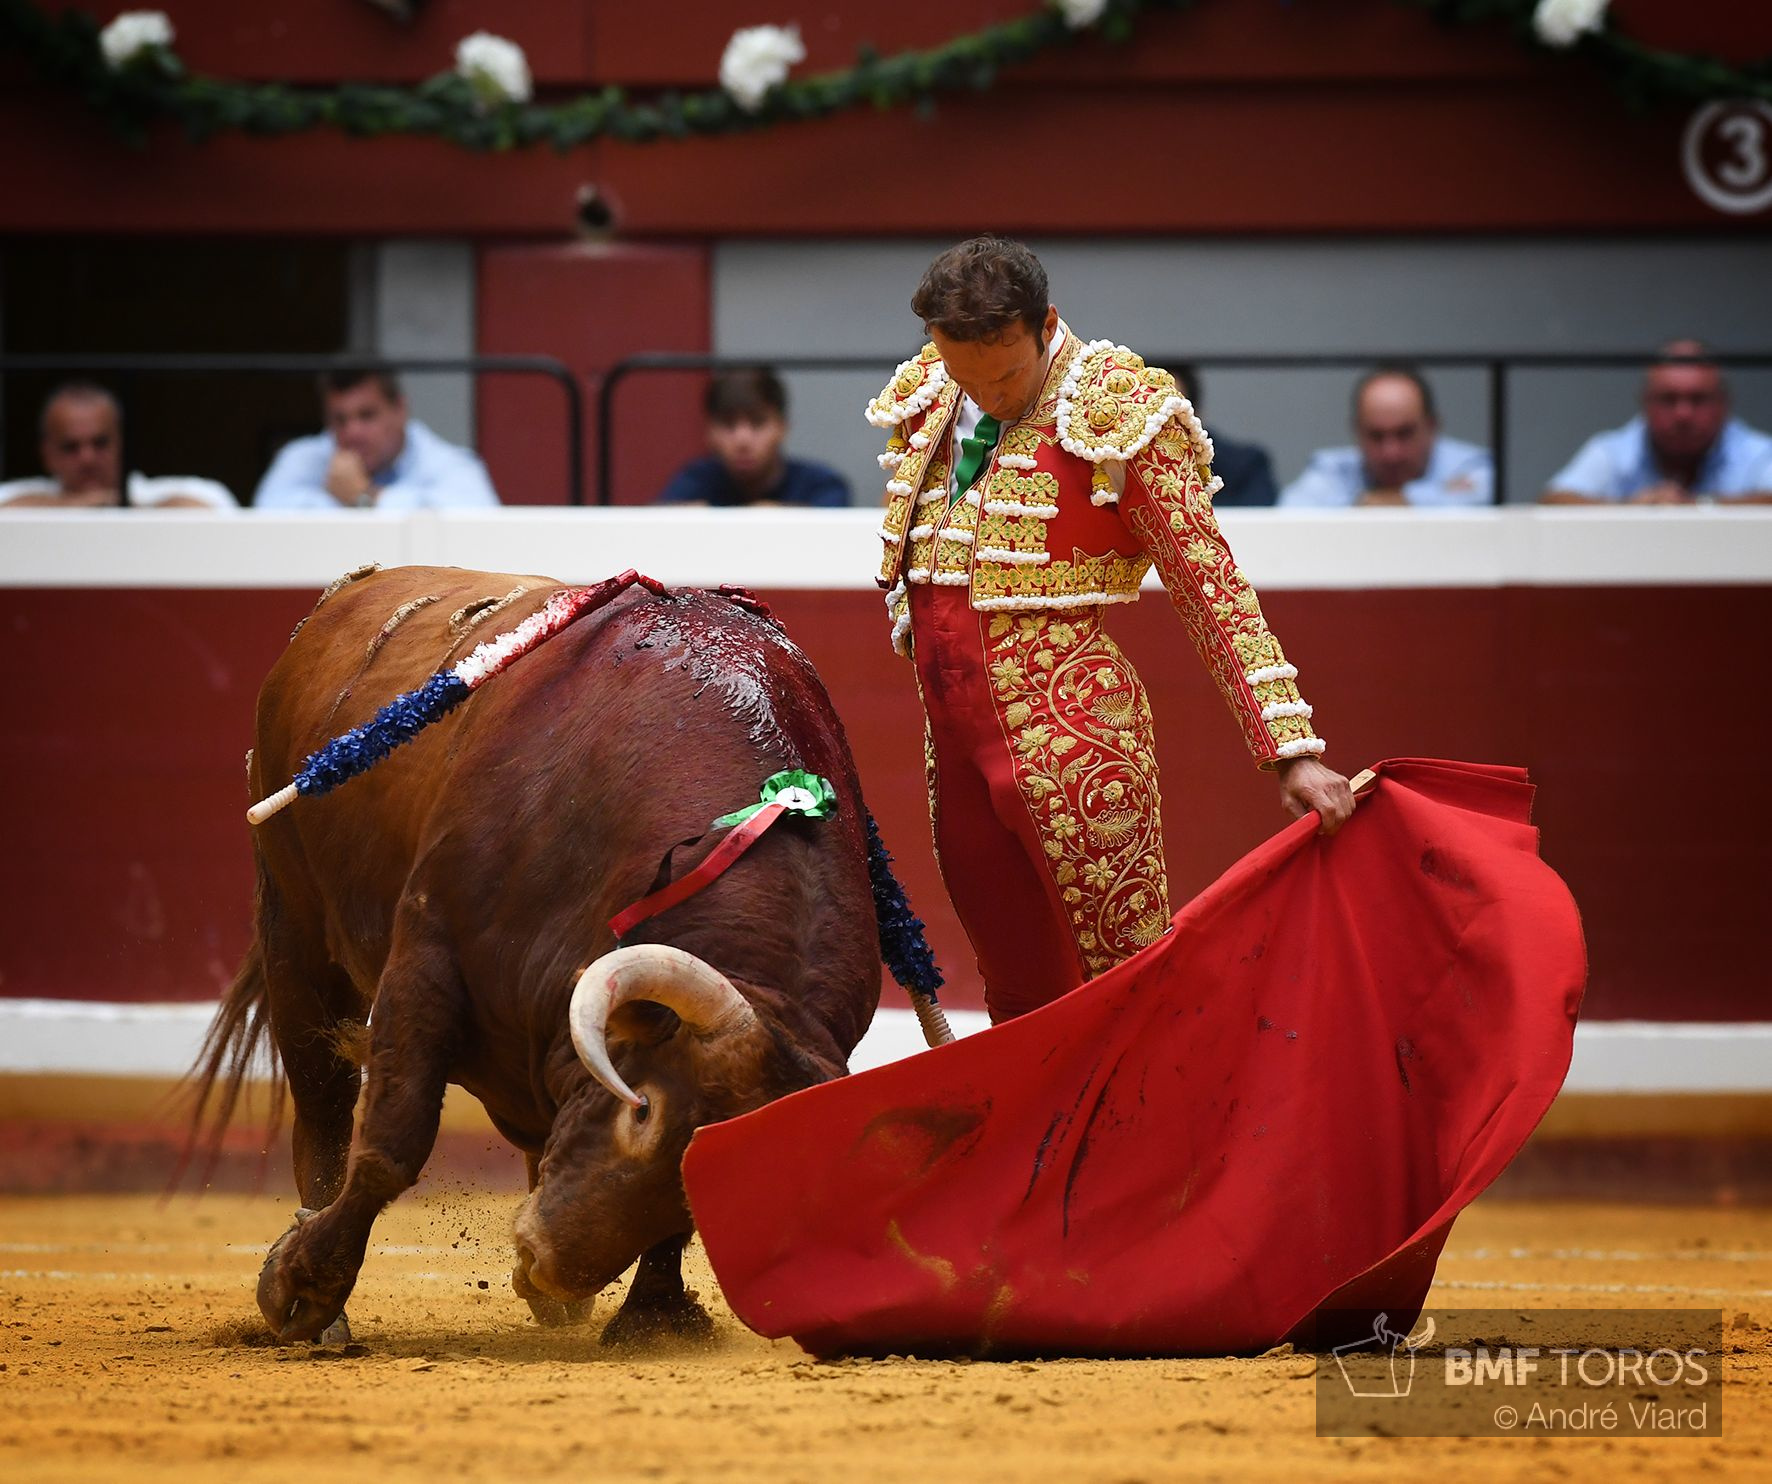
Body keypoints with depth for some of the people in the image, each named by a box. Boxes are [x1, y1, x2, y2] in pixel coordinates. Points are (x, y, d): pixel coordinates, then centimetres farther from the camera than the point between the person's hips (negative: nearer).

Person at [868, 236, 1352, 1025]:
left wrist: (1292, 751, -14)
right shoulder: (927, 404, 8)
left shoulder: (1119, 413, -8)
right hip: (953, 736, 6)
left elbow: (1212, 588, -9)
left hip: (1069, 734, -6)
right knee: (1017, 996, 11)